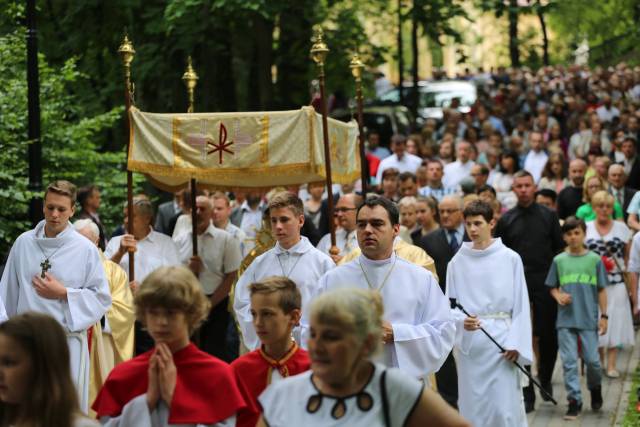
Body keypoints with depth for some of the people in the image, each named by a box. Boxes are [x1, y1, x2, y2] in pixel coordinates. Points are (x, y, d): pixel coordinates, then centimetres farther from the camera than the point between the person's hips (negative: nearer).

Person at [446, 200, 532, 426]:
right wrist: (462, 320, -15)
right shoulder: (458, 262, 3)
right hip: (469, 341, 2)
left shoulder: (510, 258, -2)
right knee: (472, 405, 6)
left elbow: (520, 305, -1)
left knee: (505, 406, -5)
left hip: (501, 338, -2)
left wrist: (515, 343, -8)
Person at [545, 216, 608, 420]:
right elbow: (553, 287, 12)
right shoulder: (559, 260, 4)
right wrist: (559, 297, -9)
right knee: (569, 361, -1)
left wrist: (604, 316, 1)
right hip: (565, 319, 1)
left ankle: (595, 388, 29)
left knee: (592, 359, 1)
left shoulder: (594, 259, 1)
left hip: (589, 319, -1)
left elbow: (601, 290, 5)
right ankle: (574, 401, 6)